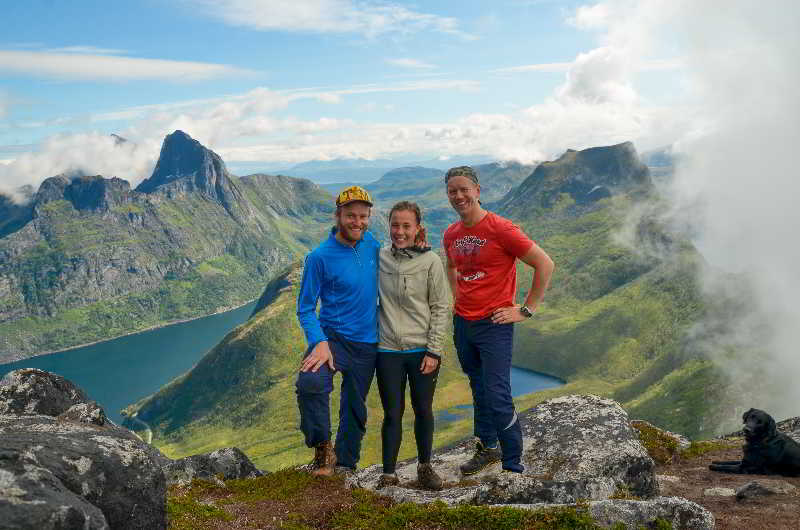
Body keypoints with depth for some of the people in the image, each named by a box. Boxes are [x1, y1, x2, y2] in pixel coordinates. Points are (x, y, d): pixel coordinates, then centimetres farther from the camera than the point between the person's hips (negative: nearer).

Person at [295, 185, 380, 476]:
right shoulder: (320, 257, -14)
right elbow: (305, 308, -11)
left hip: (367, 343, 5)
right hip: (332, 336, -4)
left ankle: (345, 463, 36)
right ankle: (323, 448, -11)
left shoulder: (372, 244, 0)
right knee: (310, 382, -32)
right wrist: (320, 342, -25)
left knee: (355, 407, 15)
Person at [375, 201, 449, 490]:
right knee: (393, 414, 6)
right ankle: (388, 474, 18)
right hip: (388, 350, 1)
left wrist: (433, 351, -7)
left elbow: (440, 308, -3)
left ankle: (425, 467, 30)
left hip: (422, 351, -1)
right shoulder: (380, 258, 1)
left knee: (423, 411, 11)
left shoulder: (430, 261, -6)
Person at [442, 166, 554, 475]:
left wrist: (527, 309, -11)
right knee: (479, 391, 18)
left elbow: (545, 264, -11)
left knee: (498, 397, -8)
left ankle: (514, 467, 4)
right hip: (462, 323, 6)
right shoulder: (451, 235, 7)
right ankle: (487, 447, 34)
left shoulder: (501, 229, -13)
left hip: (494, 324, -6)